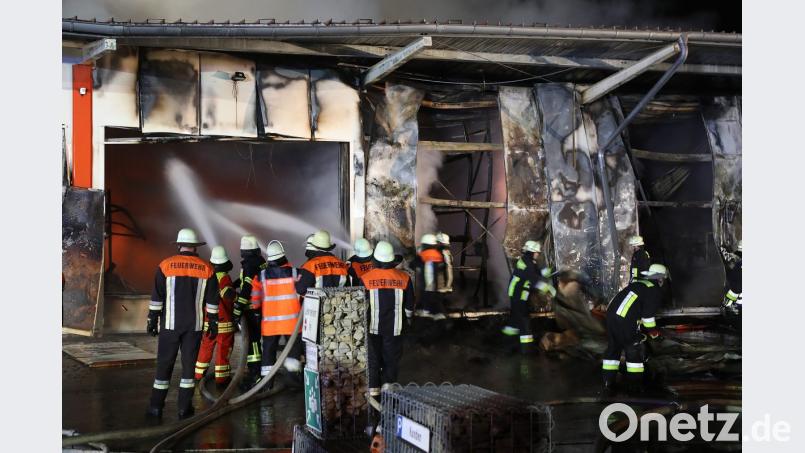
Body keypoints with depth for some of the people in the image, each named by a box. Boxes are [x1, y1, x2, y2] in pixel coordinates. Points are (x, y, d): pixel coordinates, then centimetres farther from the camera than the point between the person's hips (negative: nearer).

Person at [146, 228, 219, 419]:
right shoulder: (206, 269, 1)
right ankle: (184, 407, 7)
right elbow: (212, 301, 3)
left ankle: (156, 406, 8)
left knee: (165, 363, 6)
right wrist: (213, 324, 9)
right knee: (189, 363, 7)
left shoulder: (166, 265, -3)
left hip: (170, 324, -1)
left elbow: (157, 298, -3)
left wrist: (152, 320, 4)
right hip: (195, 325, 1)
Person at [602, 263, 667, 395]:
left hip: (611, 314, 7)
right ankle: (635, 385, 19)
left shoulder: (637, 283, 25)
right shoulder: (656, 290, 2)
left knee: (613, 348, 16)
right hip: (625, 321, -7)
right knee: (635, 350, 10)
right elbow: (648, 313, -5)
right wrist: (652, 330, 9)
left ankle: (608, 384, 16)